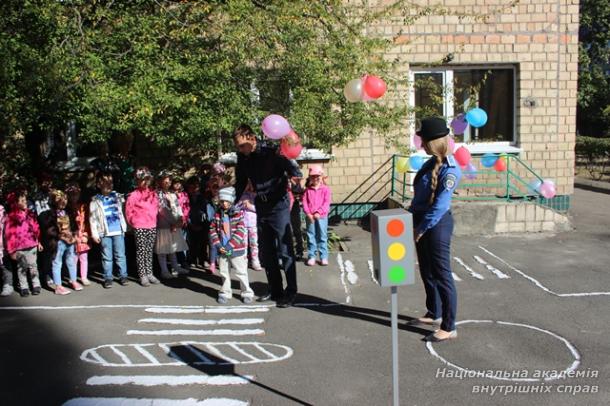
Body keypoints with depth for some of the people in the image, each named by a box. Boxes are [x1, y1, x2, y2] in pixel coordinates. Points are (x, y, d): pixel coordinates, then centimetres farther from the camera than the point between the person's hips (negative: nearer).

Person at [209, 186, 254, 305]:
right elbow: (212, 230, 2)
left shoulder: (238, 214, -9)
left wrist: (230, 245, -18)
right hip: (222, 250, 3)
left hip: (236, 249, -3)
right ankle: (225, 293, 27)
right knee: (224, 272, 14)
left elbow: (240, 232, -13)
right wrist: (218, 245, -10)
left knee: (241, 272, 6)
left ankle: (247, 293, 19)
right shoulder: (217, 215, 2)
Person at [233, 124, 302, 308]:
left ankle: (291, 292, 6)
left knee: (285, 251, -4)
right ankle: (275, 290, 24)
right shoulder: (242, 159, 2)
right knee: (265, 253, 11)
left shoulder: (271, 154, -15)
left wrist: (295, 177, -39)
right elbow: (240, 184, 11)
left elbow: (295, 173, -18)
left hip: (279, 207, -6)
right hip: (262, 209, 7)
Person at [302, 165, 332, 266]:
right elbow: (304, 202, 1)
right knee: (311, 237, 6)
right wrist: (308, 213, -13)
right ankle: (311, 256, 12)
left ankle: (324, 257, 9)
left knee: (322, 237, 4)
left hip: (322, 216, -1)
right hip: (310, 217, 1)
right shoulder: (307, 190, 7)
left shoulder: (325, 189, 2)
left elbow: (327, 203, -5)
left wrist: (319, 213, -16)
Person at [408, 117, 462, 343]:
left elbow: (439, 206, -23)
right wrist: (413, 219, 10)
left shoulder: (450, 170, -20)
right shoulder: (432, 162, 8)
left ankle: (449, 328, 6)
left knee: (442, 275, -3)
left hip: (437, 225, -9)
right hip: (422, 222, 9)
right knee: (427, 272, 19)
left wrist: (421, 229, -18)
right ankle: (434, 314, 36)